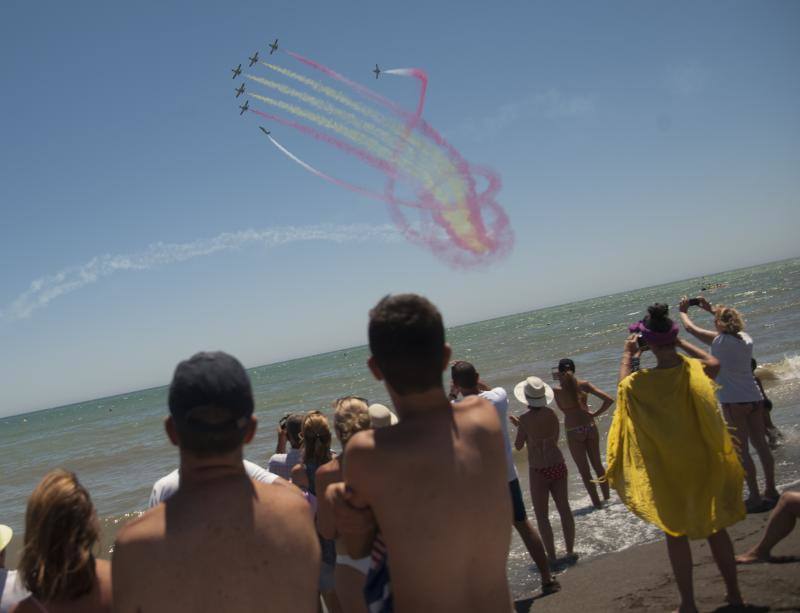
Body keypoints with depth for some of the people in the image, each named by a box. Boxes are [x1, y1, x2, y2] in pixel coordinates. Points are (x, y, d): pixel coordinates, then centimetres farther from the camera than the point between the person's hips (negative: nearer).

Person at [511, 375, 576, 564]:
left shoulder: (525, 419, -15)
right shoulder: (551, 413, 0)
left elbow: (518, 446, -6)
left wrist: (518, 427, 10)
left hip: (538, 471, -5)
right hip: (558, 465, 5)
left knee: (542, 515, 6)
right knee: (564, 509, 15)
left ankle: (551, 556, 8)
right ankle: (570, 551, 22)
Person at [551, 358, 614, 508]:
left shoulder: (557, 391, -14)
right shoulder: (584, 385, -6)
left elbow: (562, 409, 2)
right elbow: (609, 400, -11)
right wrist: (596, 414, 0)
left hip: (573, 432, -3)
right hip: (590, 427, 3)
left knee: (584, 471, 10)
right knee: (597, 465, 21)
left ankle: (597, 503, 15)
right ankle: (606, 498, 31)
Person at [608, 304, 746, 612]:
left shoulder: (642, 381, -21)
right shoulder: (696, 370, -13)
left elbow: (622, 387, 4)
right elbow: (714, 362, 13)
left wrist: (627, 356, 11)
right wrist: (682, 343, 14)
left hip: (669, 470, -3)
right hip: (705, 463, 3)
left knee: (676, 532, 11)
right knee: (715, 526, 18)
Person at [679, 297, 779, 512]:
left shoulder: (719, 341, -13)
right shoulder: (746, 338, 5)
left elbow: (690, 327, -2)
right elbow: (732, 324, 28)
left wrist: (683, 311, 17)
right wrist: (711, 309, 35)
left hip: (734, 402, -7)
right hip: (754, 398, 7)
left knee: (742, 451, -1)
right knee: (761, 446, 13)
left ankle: (755, 497, 1)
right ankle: (771, 492, 23)